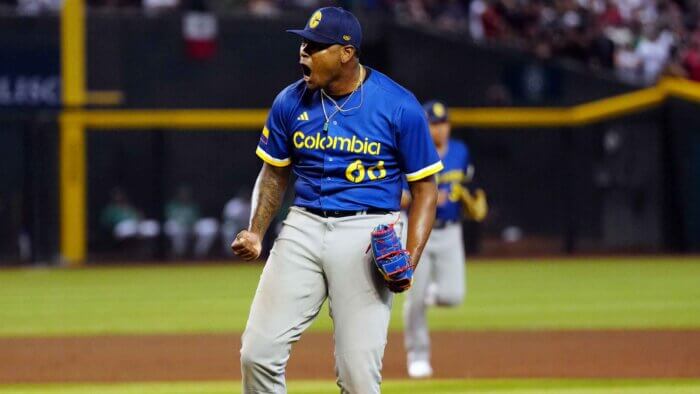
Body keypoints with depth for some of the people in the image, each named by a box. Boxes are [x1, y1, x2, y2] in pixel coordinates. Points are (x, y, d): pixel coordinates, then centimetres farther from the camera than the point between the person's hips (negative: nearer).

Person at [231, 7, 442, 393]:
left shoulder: (400, 107, -6)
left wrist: (410, 258, -13)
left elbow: (425, 188, -1)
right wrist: (255, 232, 3)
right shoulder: (291, 102, 4)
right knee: (258, 352, -6)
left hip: (368, 234, -4)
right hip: (304, 227, 4)